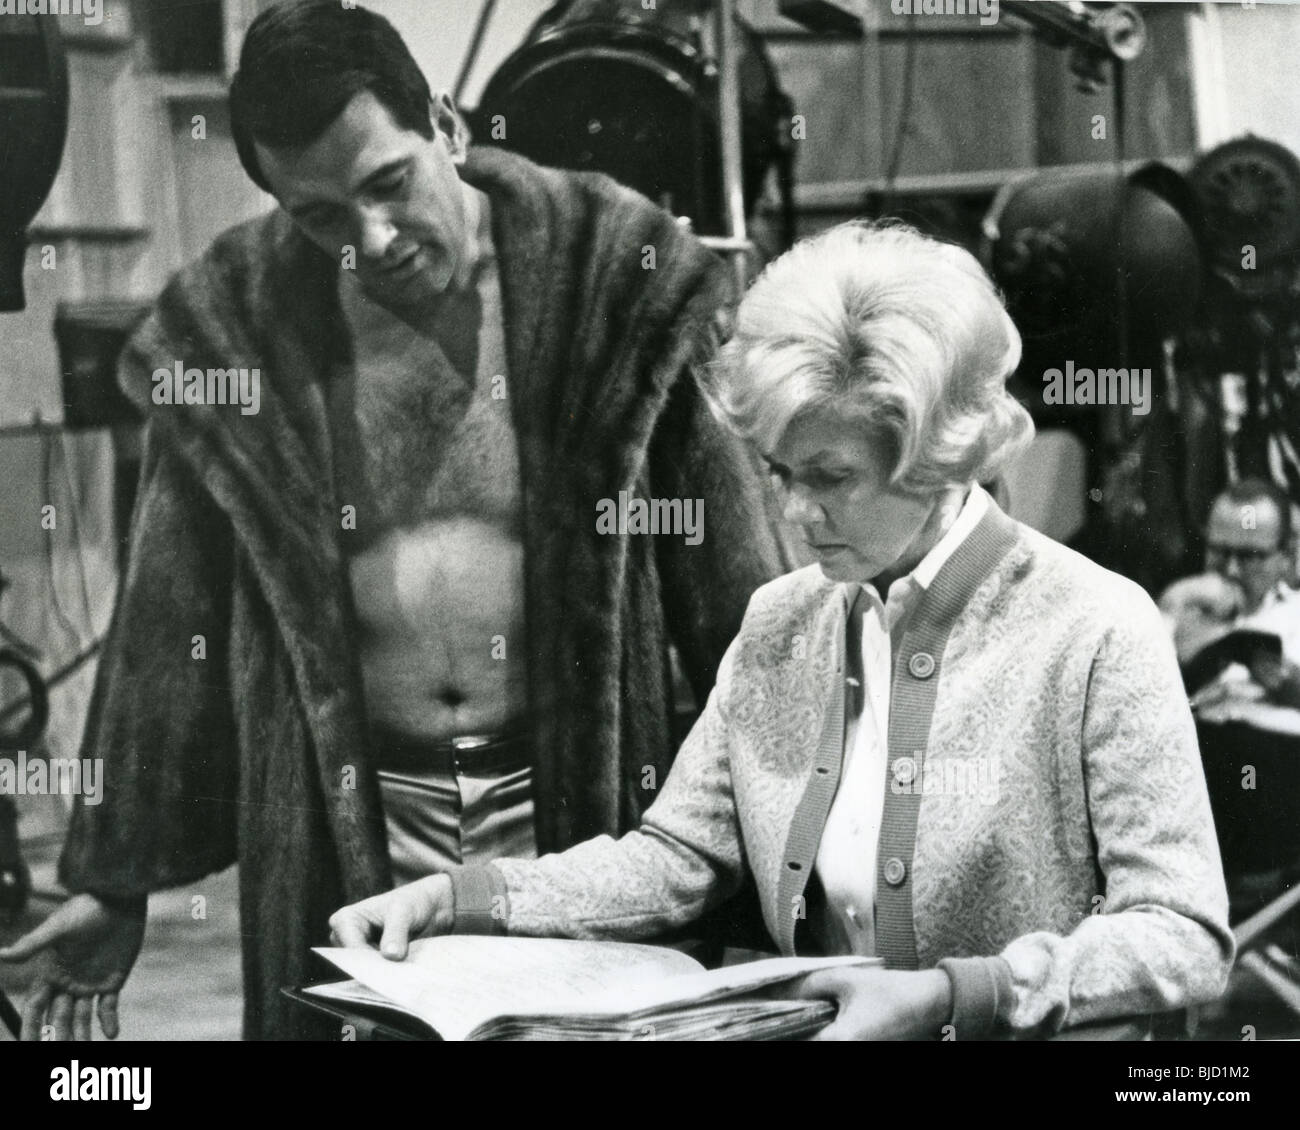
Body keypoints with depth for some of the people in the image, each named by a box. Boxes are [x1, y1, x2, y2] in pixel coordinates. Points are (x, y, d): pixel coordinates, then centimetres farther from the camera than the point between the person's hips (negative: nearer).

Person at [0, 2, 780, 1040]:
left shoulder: (609, 268, -7)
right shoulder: (234, 323, -3)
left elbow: (729, 574, -2)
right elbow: (170, 628, 4)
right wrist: (115, 884, 5)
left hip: (581, 801, -1)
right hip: (348, 831, 1)